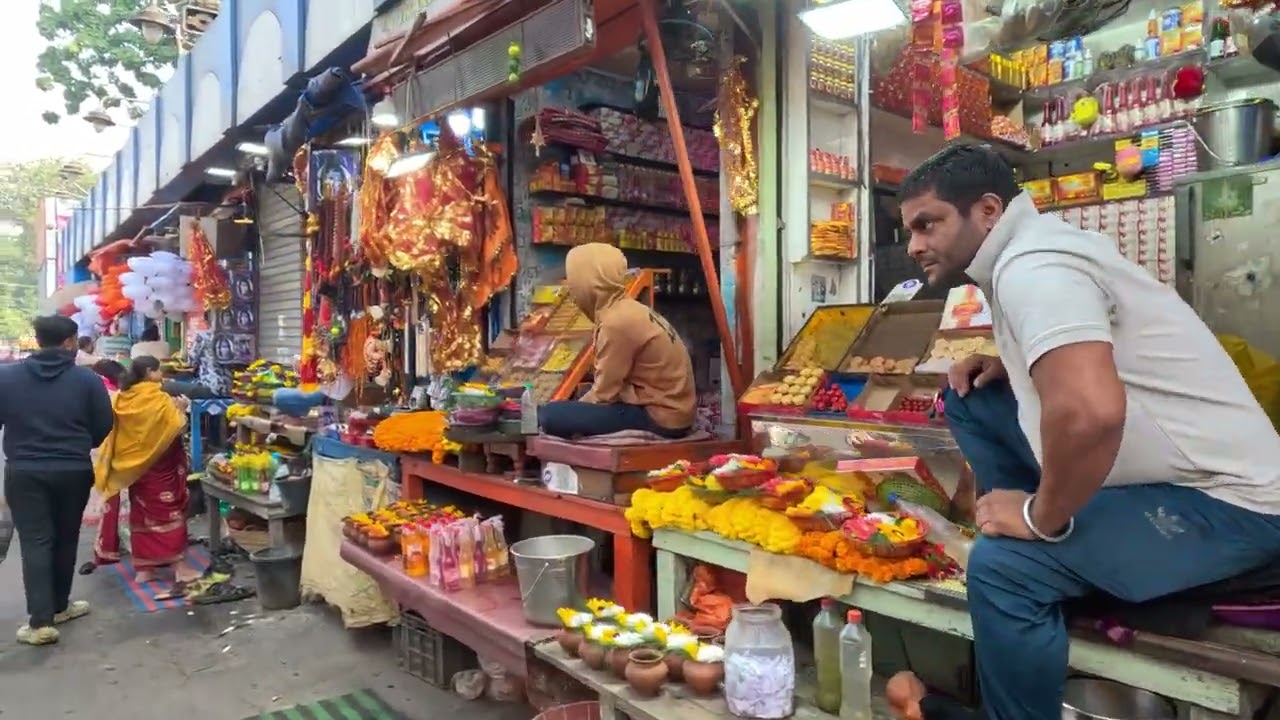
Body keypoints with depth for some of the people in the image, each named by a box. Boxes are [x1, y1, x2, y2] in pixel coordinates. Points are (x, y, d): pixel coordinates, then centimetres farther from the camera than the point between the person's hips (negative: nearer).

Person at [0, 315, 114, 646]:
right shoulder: (87, 379, -7)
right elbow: (103, 427, -3)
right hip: (74, 471, 0)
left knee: (35, 542, 2)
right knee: (65, 539, 15)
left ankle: (41, 621, -3)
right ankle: (59, 606, 28)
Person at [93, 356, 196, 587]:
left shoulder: (122, 399, 2)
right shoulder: (159, 399, -17)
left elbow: (116, 434, 9)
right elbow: (176, 429, -15)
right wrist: (180, 410, 0)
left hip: (134, 467, 6)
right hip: (159, 467, -6)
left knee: (142, 513, 12)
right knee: (167, 512, 0)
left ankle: (143, 568, 15)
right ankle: (178, 566, 1)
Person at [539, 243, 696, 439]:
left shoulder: (616, 322, -19)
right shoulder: (628, 310, 9)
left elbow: (604, 393, -15)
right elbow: (612, 383, 11)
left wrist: (573, 411, 0)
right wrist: (577, 405, 8)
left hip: (660, 418, -9)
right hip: (671, 409, 9)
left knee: (550, 415, -15)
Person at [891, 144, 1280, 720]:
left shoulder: (1029, 265, -23)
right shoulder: (1037, 247, 7)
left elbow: (1089, 411, -39)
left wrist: (1042, 517, -22)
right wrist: (1007, 366, 5)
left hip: (1223, 502, -10)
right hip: (1173, 468, 10)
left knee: (1002, 565, -26)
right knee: (971, 399, 8)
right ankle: (1047, 549, 12)